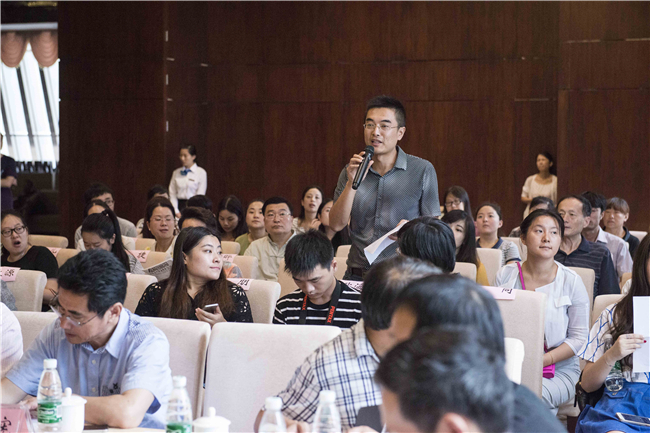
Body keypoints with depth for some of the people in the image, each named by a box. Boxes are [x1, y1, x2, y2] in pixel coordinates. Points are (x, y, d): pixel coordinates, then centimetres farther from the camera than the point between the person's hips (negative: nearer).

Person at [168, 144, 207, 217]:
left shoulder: (201, 172, 0)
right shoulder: (176, 173, 10)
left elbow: (200, 195, -5)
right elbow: (172, 194, 7)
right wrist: (176, 211, -5)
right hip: (179, 205, 3)